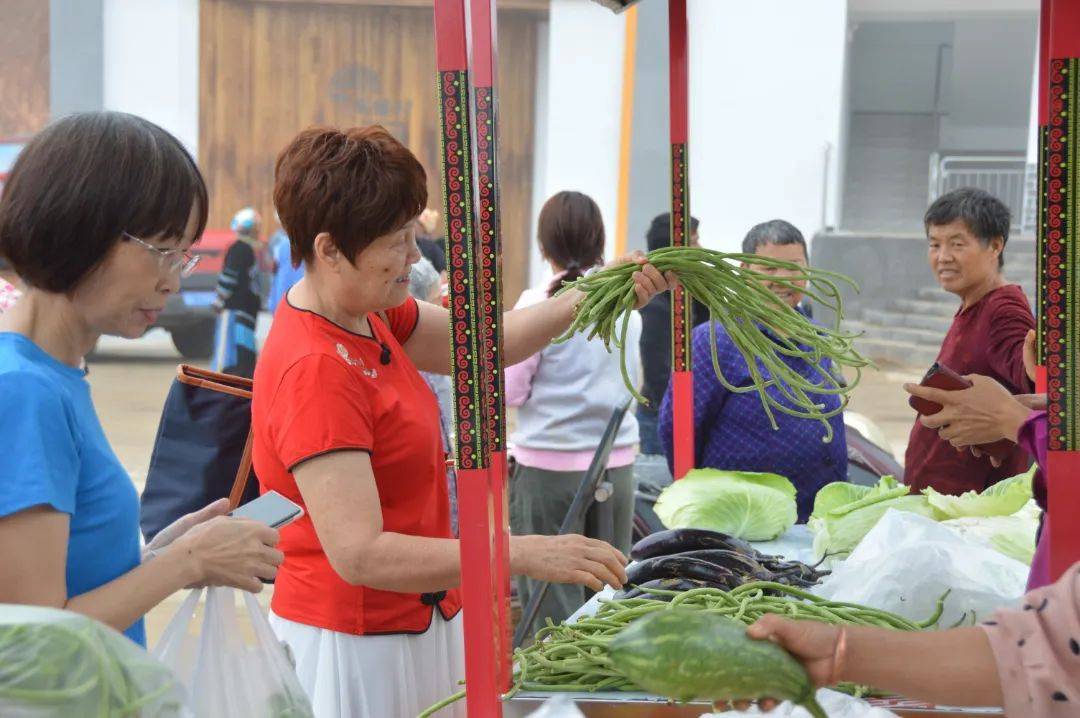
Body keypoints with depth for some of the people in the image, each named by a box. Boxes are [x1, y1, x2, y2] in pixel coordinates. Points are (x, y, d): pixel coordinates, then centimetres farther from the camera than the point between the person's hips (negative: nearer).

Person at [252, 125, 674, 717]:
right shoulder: (315, 369, -25)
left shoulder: (368, 313, 4)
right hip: (353, 646, -9)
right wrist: (524, 555, -33)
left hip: (413, 621, 9)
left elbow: (484, 343, 12)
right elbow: (358, 554, -30)